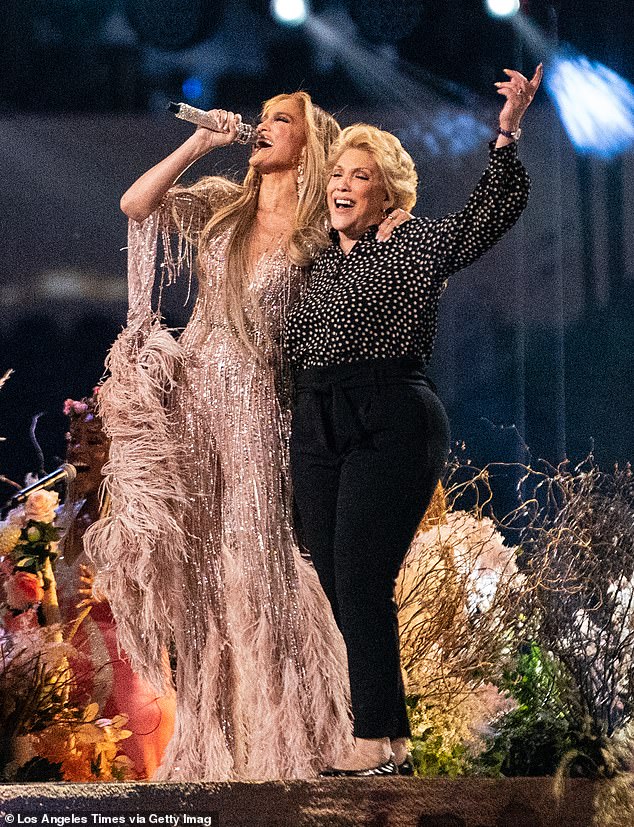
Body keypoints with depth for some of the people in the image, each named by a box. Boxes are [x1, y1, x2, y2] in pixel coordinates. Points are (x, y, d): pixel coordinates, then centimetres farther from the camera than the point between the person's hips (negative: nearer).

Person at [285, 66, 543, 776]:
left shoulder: (416, 246, 3)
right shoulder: (322, 261, 20)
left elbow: (492, 213, -10)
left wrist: (506, 134, -21)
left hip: (390, 425, -7)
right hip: (317, 429, 7)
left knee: (360, 581, -13)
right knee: (340, 587, 4)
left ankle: (376, 740, -7)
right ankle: (392, 738, 11)